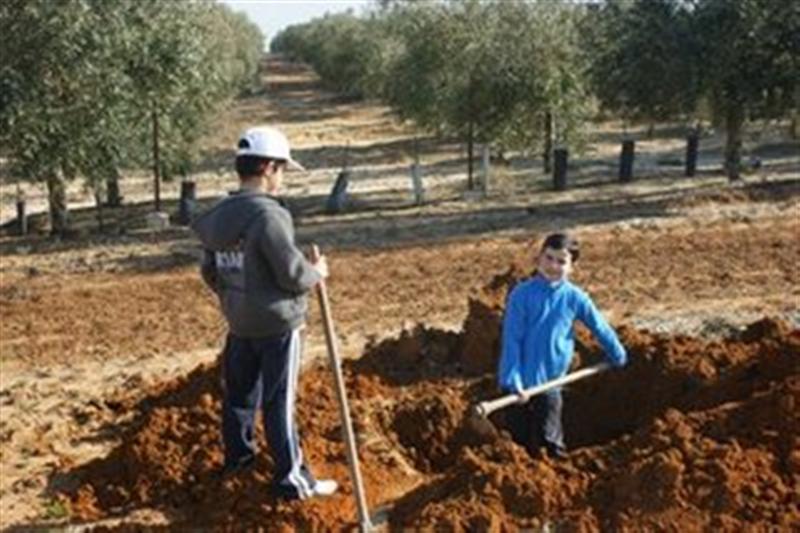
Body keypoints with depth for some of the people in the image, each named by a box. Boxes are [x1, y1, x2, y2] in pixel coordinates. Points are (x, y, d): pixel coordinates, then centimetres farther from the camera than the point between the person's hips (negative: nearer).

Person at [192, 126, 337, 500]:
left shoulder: (218, 217, 3)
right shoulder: (269, 215, -23)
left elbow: (210, 272, 12)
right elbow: (293, 274, -22)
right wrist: (317, 272, -2)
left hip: (239, 324, 8)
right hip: (277, 324, -7)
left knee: (240, 391, 21)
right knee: (279, 403, 0)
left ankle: (237, 457, 38)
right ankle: (292, 479, 9)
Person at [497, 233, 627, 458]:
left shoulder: (575, 298, -5)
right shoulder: (522, 294, -11)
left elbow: (600, 327, 10)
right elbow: (511, 340, -13)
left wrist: (618, 356, 22)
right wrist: (512, 380, -19)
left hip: (551, 380, 1)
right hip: (522, 381, -1)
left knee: (549, 439, 8)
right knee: (519, 437, 11)